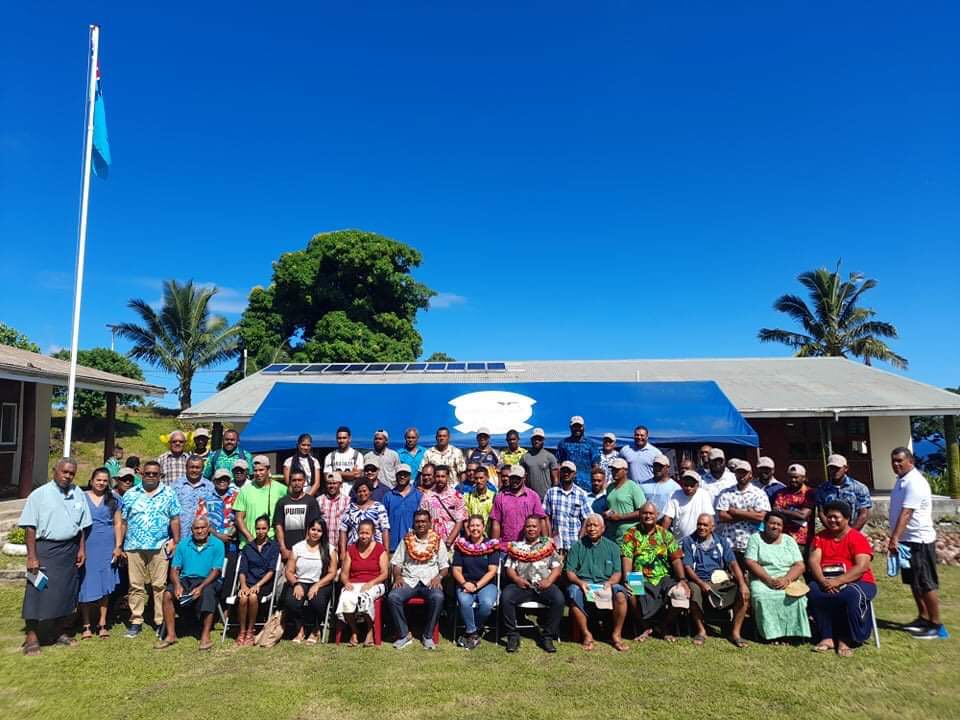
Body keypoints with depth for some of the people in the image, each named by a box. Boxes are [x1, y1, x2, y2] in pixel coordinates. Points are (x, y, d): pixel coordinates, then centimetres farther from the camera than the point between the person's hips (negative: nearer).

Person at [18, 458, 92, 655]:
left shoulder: (78, 494, 8)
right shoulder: (39, 494, -6)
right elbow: (30, 527, -9)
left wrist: (81, 549, 8)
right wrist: (32, 556, -14)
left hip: (70, 550, 5)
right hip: (45, 548, -4)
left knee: (65, 592, 12)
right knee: (38, 593, -3)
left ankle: (62, 633, 24)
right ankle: (31, 638, 6)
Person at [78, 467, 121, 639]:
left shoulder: (112, 500, 9)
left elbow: (118, 524, 9)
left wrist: (118, 546, 0)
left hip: (107, 548, 2)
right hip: (87, 546, -2)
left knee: (105, 585, 6)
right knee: (87, 585, 0)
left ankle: (102, 624, 15)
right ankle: (87, 625, 10)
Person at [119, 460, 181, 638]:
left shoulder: (169, 494, 5)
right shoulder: (131, 494, 9)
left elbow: (175, 519, 4)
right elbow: (123, 521, 8)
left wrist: (175, 541, -2)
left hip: (159, 546, -1)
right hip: (134, 546, 2)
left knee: (159, 585, 1)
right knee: (136, 585, 6)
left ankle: (161, 621, 8)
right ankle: (136, 621, 16)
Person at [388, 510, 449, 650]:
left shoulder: (437, 540, 9)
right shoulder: (406, 540, 12)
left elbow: (444, 565, 9)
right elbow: (396, 562, 11)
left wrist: (439, 577, -11)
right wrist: (397, 576, -8)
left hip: (430, 581, -1)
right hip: (408, 580, 1)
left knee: (438, 598, -33)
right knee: (392, 597, -28)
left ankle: (428, 636, -15)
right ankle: (404, 634, -11)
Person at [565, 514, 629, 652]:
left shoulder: (612, 546, 12)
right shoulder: (577, 546, 9)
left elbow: (617, 573, 7)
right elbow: (569, 572, 3)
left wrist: (609, 583, -15)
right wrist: (580, 582, -17)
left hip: (605, 584, 1)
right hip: (582, 584, -1)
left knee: (620, 595, -30)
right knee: (573, 593, -34)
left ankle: (616, 635, -9)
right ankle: (586, 634, -15)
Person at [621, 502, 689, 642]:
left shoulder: (665, 534, 11)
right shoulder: (631, 534, 4)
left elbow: (676, 559, 3)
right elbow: (627, 558, -8)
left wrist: (682, 580, -13)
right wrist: (627, 580, -23)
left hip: (664, 578, 2)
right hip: (640, 579, -2)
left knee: (680, 593, -26)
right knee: (631, 594, -33)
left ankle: (664, 627, 4)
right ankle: (646, 627, 0)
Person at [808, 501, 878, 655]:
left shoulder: (858, 538, -5)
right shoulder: (820, 537, 9)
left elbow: (862, 567, -16)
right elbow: (813, 560, -2)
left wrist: (837, 581, -26)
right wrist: (823, 581, -22)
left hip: (857, 583, -3)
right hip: (827, 583, 4)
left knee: (852, 594, -36)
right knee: (813, 590, -27)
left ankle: (845, 640, -16)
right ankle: (827, 637, -16)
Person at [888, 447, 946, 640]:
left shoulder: (915, 483, -20)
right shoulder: (902, 480, 11)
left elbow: (906, 513, -29)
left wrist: (894, 538, -35)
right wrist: (896, 538, 19)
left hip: (919, 541, -10)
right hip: (907, 540, 10)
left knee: (926, 584, -2)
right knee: (914, 582, 17)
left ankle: (936, 626, 6)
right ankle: (923, 618, 28)